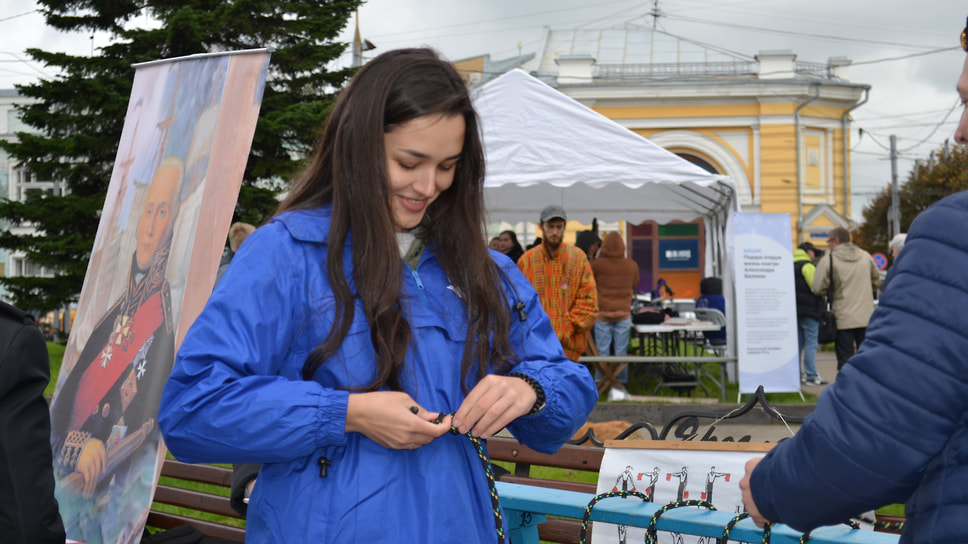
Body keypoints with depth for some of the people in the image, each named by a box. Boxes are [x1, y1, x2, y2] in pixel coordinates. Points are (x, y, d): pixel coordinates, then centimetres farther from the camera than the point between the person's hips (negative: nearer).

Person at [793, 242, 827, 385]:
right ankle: (811, 376, -6)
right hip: (808, 310, -9)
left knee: (798, 343, 13)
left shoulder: (792, 266, 16)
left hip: (796, 310, 9)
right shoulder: (807, 266, -11)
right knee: (811, 344, -6)